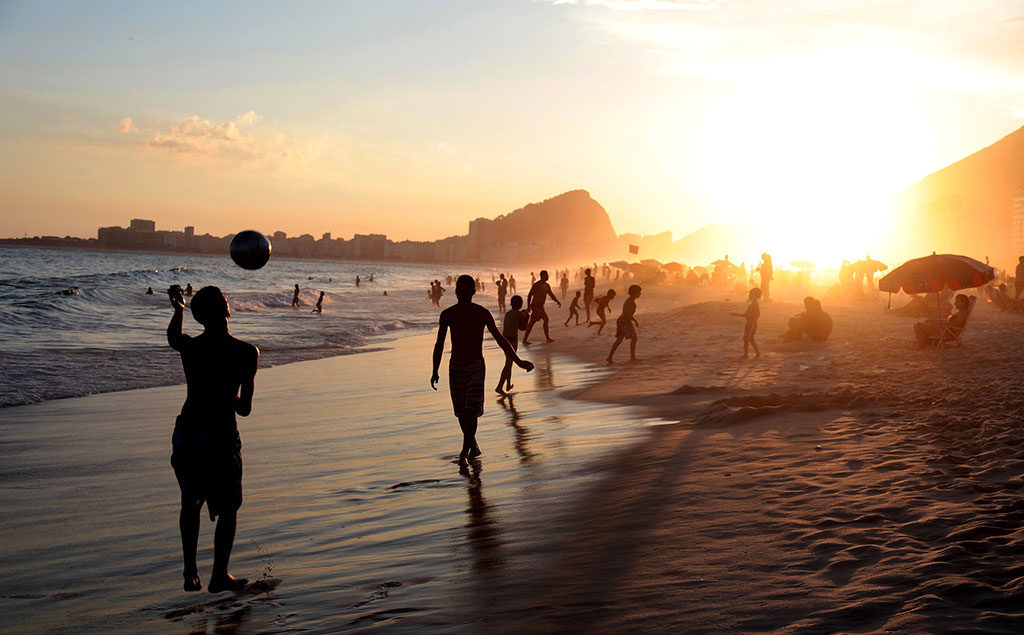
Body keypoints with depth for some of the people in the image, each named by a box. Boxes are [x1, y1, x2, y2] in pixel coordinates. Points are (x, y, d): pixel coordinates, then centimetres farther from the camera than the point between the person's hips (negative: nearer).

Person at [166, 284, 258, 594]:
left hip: (187, 430, 4)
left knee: (190, 501, 20)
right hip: (220, 434, -4)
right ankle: (219, 576, 16)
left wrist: (178, 309, 40)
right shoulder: (246, 353, -11)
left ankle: (190, 573, 23)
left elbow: (172, 338, 24)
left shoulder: (190, 347, -3)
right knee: (228, 507, 12)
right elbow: (245, 408, -7)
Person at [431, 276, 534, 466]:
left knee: (472, 409, -16)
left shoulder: (482, 313, -3)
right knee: (461, 411, 6)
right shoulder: (447, 314, 1)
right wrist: (435, 372, 4)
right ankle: (473, 446, 27)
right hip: (456, 367, 2)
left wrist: (518, 361, 3)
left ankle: (464, 452, -13)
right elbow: (439, 344, 7)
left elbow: (499, 338, 4)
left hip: (476, 366, -2)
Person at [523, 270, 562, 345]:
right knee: (545, 319, -11)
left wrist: (557, 302, 2)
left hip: (540, 306, 9)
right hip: (535, 306, -9)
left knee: (532, 323, 9)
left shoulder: (547, 286, 13)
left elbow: (551, 295, 18)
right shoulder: (536, 285, -12)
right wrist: (528, 306, -15)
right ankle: (547, 338, -5)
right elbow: (529, 295, -12)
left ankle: (525, 339, 11)